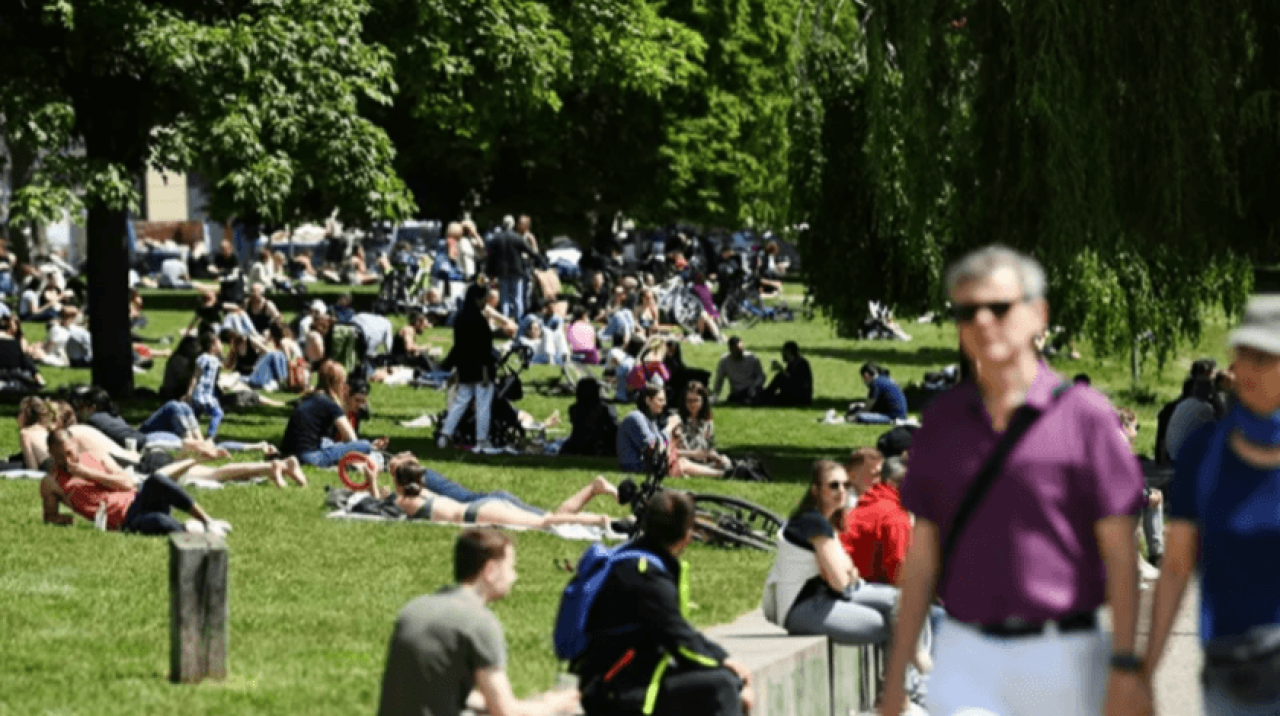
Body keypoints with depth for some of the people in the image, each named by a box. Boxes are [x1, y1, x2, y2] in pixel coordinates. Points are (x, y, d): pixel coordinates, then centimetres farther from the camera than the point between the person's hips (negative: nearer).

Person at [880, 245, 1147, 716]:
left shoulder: (1083, 414, -2)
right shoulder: (941, 421, 9)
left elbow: (1121, 554, -4)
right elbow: (922, 556, 13)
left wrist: (1126, 667, -10)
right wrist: (895, 675, 10)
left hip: (1061, 659, -2)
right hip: (964, 657, 2)